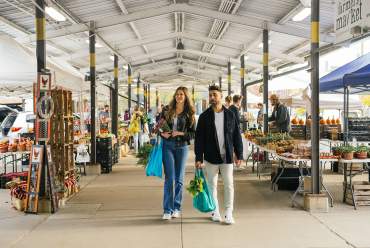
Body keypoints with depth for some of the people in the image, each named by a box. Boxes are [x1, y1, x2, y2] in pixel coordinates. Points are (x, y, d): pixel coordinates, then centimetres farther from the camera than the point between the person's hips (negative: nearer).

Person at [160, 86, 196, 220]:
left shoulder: (189, 113, 3)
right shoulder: (167, 110, 7)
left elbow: (193, 133, 1)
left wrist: (180, 133, -14)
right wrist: (162, 133, -9)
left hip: (182, 146, 0)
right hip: (168, 145, 0)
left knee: (179, 179, 6)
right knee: (169, 178, -5)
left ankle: (177, 208, 18)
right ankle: (167, 210, 0)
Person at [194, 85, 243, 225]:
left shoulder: (230, 115, 2)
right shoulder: (204, 117, -1)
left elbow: (236, 136, 5)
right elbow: (199, 138, -2)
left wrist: (239, 155, 1)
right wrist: (198, 158, -7)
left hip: (227, 156, 0)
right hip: (211, 157, 0)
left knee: (229, 185, 1)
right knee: (212, 184, 9)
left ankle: (228, 213, 9)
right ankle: (215, 211, 21)